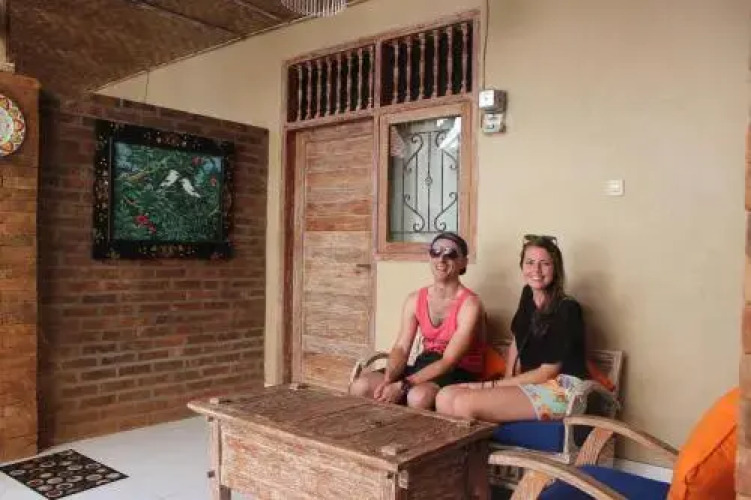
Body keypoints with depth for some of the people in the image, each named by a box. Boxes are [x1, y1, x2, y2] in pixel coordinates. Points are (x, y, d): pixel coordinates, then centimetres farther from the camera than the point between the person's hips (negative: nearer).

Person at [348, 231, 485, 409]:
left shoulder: (470, 304, -14)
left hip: (459, 373, -5)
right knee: (360, 387, -16)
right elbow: (401, 348, -2)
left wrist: (402, 385, -28)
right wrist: (388, 380, -23)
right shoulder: (415, 299, 5)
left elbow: (449, 361, -21)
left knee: (419, 396, -38)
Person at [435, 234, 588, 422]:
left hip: (562, 390, -7)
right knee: (445, 398, -13)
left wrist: (489, 385, -13)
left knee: (465, 403, -25)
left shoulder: (567, 309, -13)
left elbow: (548, 371, -14)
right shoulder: (528, 296, 9)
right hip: (530, 384, 7)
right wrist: (507, 383, 4)